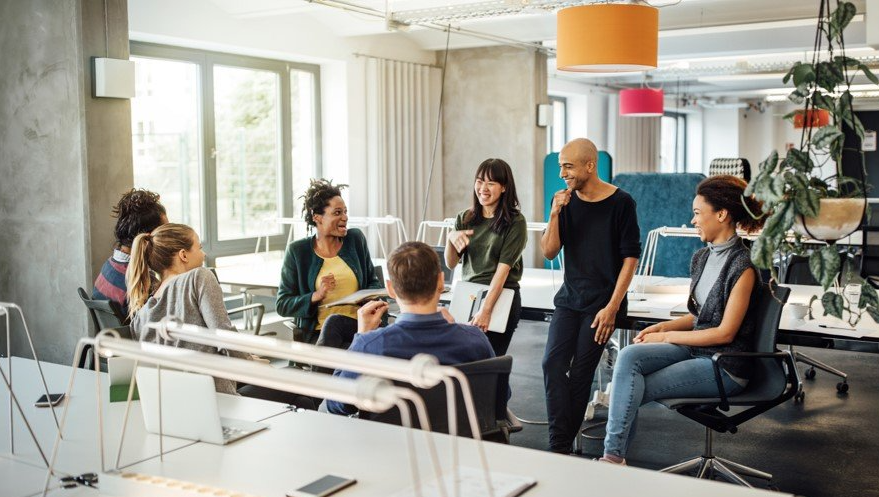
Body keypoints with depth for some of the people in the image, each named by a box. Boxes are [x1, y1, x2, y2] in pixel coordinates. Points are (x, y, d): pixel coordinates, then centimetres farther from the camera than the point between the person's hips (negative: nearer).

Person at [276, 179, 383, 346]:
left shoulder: (356, 239, 11)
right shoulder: (297, 251, 4)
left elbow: (373, 282, 21)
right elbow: (282, 305, 4)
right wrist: (316, 296, -12)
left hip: (358, 325, 2)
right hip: (317, 332, -1)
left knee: (333, 321, -32)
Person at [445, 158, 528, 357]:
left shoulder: (515, 222, -6)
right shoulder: (464, 219, 7)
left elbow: (503, 268, -14)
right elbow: (451, 264, 6)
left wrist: (486, 310, -21)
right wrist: (450, 239, -15)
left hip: (501, 298, -3)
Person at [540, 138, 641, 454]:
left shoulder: (620, 203, -6)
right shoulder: (565, 200, 6)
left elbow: (630, 256, -7)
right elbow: (549, 252, 4)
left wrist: (612, 306, -13)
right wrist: (555, 214, -12)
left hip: (603, 302, -4)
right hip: (569, 298, 4)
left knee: (580, 372, -5)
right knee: (553, 363, -10)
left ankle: (563, 445, 7)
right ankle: (559, 445, -8)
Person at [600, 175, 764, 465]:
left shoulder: (742, 265, -16)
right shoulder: (701, 258, 10)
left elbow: (725, 332, -16)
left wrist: (667, 337, -12)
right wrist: (663, 327, -1)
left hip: (725, 367, -7)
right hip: (694, 350, 7)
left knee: (632, 390, -16)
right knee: (629, 356, -19)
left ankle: (615, 456, -1)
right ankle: (613, 454, -20)